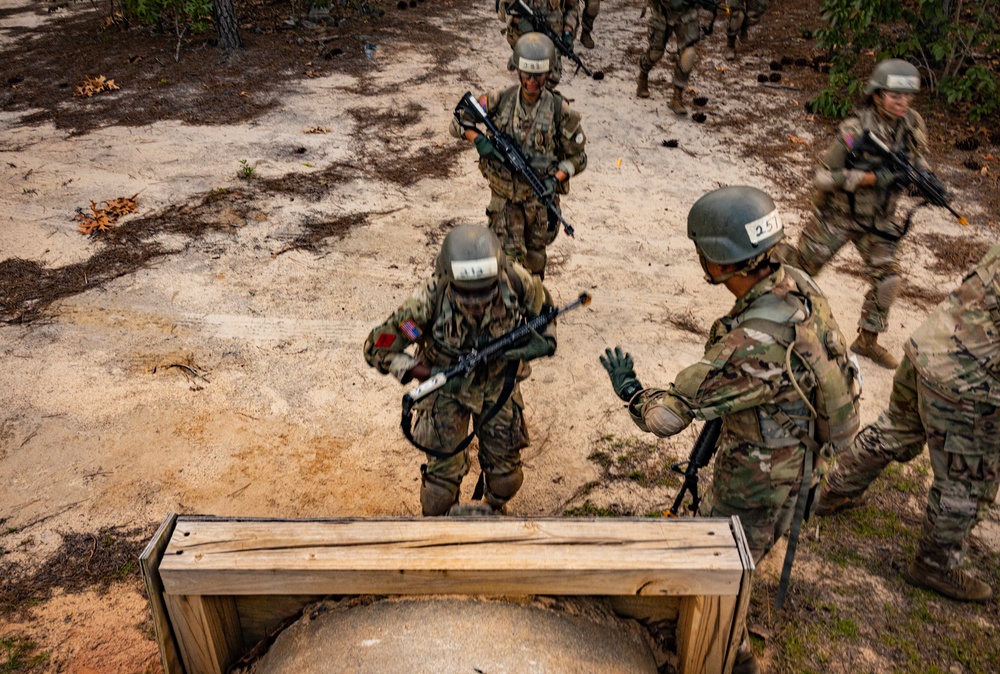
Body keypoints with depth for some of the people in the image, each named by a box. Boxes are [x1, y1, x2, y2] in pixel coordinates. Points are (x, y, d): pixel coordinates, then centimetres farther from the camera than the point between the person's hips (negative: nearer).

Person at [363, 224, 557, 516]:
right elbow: (377, 349, -22)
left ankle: (495, 510, 47)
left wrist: (544, 339, -15)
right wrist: (423, 372, -32)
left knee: (506, 476, 13)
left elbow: (542, 304, -1)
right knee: (444, 473, 0)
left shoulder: (516, 281, -27)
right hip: (447, 388, -2)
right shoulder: (428, 301, -34)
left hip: (499, 382, 3)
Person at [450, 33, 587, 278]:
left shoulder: (559, 110, -11)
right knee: (508, 253, -8)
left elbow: (578, 157, -5)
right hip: (504, 194, 0)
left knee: (534, 255, 17)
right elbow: (458, 123, 1)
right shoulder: (500, 100, -8)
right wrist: (478, 140, -20)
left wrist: (555, 179, -22)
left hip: (540, 195, 0)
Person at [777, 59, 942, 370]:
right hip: (838, 215, -5)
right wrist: (872, 178, -32)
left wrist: (926, 177, -12)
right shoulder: (855, 131, -25)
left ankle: (867, 340, 14)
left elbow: (916, 156, 11)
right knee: (803, 265, 11)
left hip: (877, 220, 5)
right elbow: (824, 177, -24)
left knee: (887, 279, -4)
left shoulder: (913, 124, -7)